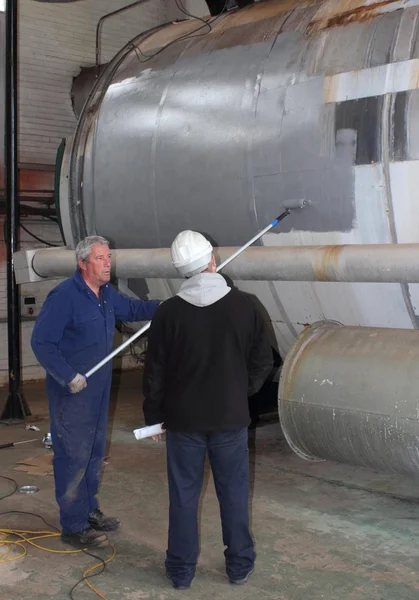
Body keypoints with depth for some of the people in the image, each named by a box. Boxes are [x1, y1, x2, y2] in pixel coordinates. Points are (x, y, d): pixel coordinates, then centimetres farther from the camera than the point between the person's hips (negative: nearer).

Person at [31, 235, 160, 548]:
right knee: (73, 457, -1)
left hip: (100, 388, 9)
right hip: (72, 391, -9)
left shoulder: (106, 293, 5)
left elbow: (131, 309, 21)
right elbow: (41, 342, -21)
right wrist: (69, 377, -22)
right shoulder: (64, 296, -21)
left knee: (95, 452, 18)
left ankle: (89, 511, 34)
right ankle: (73, 526, 9)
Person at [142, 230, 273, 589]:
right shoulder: (244, 306, -8)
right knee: (233, 492, 13)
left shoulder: (170, 312, -10)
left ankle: (182, 569, 20)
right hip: (231, 418, 1)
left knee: (184, 495, 10)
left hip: (183, 419, 0)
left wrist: (154, 416, 8)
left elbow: (155, 373, -5)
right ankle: (240, 564, 24)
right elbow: (263, 362, 0)